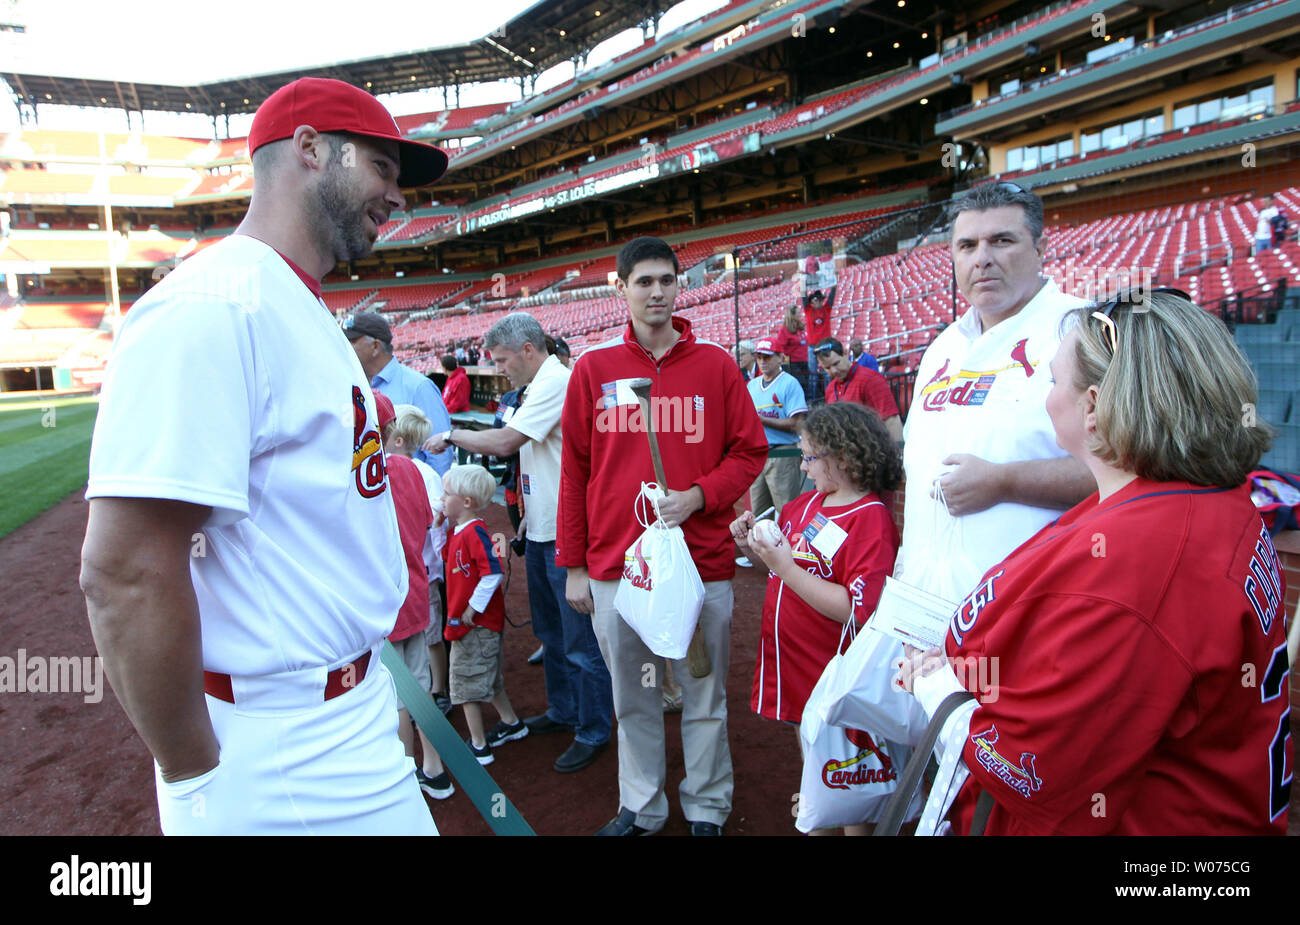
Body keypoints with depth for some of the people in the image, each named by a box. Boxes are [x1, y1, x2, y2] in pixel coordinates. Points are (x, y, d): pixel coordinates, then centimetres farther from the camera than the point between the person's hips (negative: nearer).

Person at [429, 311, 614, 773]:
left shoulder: (556, 382, -16)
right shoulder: (541, 385, 15)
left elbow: (504, 442, -22)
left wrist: (452, 435, -7)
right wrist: (527, 514, 19)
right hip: (542, 531, 11)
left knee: (580, 639, 0)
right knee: (551, 632, 21)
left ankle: (593, 731, 13)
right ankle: (562, 711, 36)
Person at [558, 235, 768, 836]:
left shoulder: (715, 364, 1)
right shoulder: (592, 368, 2)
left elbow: (749, 451, 4)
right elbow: (574, 471, 4)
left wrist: (698, 495, -14)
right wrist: (573, 567, 4)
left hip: (702, 565, -1)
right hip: (614, 568, 1)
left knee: (704, 696, 12)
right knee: (632, 698, 15)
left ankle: (707, 809, 32)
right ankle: (640, 808, 35)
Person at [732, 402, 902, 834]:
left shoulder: (871, 520, -21)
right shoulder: (810, 501, 3)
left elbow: (853, 609, -28)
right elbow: (793, 558, 15)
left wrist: (784, 568, -30)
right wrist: (753, 541, -5)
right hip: (794, 662, 8)